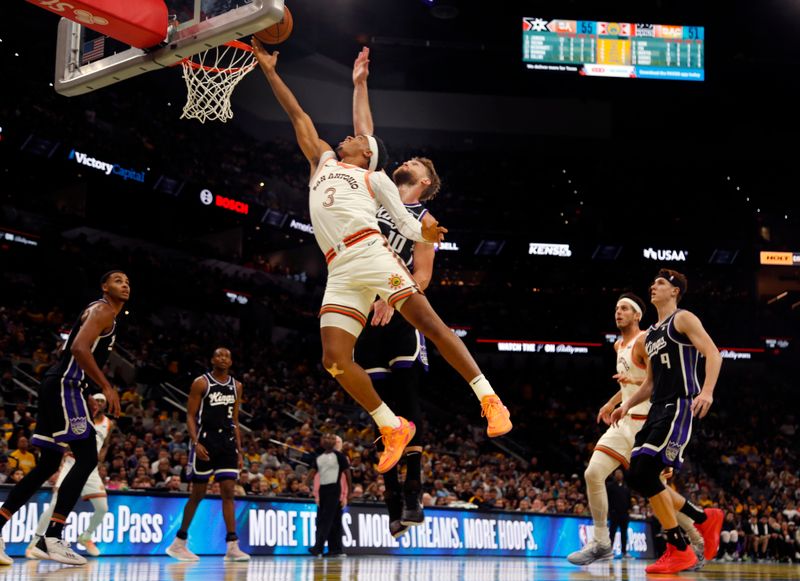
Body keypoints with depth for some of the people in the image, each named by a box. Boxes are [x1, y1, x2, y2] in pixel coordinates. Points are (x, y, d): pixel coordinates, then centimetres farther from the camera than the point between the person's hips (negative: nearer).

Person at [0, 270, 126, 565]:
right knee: (87, 459, -13)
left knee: (49, 464, 11)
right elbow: (79, 348, -23)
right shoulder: (102, 310, -7)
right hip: (64, 386, -10)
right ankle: (52, 538, -16)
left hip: (59, 387, 10)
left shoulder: (104, 314, 24)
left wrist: (88, 398, 24)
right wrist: (107, 387, -22)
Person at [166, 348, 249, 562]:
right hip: (205, 441, -4)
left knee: (228, 492, -4)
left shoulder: (236, 386, 13)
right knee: (198, 493, -1)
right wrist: (196, 443, -19)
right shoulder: (201, 383, -3)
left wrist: (239, 452, 11)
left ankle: (232, 546, -7)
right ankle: (179, 543, 11)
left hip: (227, 442, 4)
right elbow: (190, 416, -5)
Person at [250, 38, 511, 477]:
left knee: (427, 321, -17)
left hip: (369, 251, -4)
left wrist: (425, 231, -10)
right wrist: (269, 71, 35)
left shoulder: (374, 178, 20)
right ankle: (393, 428, 0)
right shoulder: (323, 162, 32)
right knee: (334, 359, -10)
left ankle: (489, 400, -16)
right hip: (339, 272, 4)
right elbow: (299, 117, 35)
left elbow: (405, 223, 12)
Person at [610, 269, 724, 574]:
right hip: (657, 409, 9)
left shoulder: (683, 319, -1)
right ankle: (705, 518, 15)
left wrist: (707, 391, -29)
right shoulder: (650, 334, 24)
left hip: (679, 406, -9)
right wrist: (627, 404, 12)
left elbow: (713, 353, -14)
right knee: (638, 477, 2)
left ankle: (679, 551, -11)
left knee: (644, 473, -19)